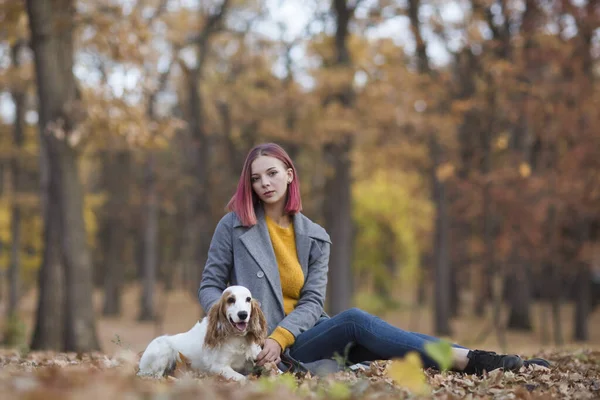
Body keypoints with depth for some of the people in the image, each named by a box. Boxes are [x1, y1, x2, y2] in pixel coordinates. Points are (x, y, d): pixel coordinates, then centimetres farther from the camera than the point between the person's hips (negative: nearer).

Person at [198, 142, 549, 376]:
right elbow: (210, 286, 4)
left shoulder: (315, 236, 9)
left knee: (361, 338, -23)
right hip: (264, 344, -4)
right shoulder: (234, 226, 1)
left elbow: (313, 302, 0)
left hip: (304, 335, 4)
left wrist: (280, 337, -18)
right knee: (354, 320, -27)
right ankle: (470, 360, -35)